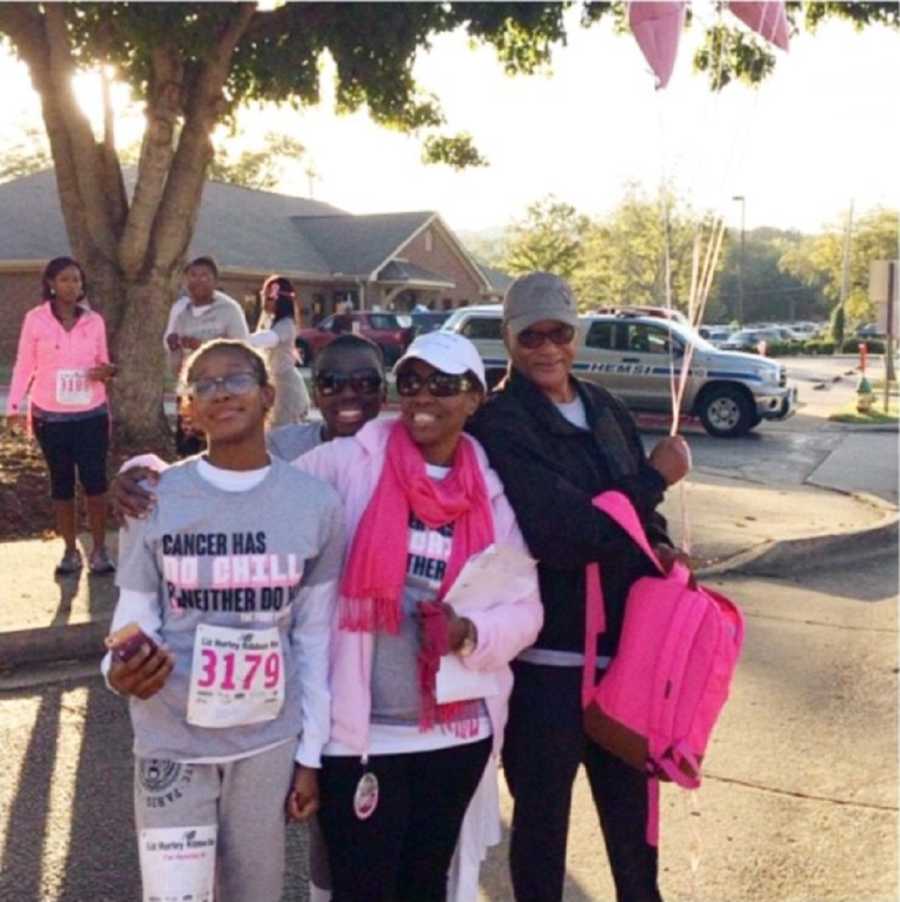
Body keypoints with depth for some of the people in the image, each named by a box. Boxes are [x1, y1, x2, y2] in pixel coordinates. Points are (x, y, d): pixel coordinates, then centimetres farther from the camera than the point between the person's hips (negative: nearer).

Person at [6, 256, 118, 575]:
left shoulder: (94, 321, 2)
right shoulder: (35, 319, -3)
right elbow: (24, 366, 0)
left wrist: (108, 371, -12)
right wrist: (15, 406, -8)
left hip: (91, 415, 1)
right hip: (50, 417, -1)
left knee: (95, 480, -2)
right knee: (61, 482, 8)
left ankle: (99, 549, 10)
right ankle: (70, 550, 18)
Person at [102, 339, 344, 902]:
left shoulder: (316, 504, -4)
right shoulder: (154, 500, -7)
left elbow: (314, 637, 2)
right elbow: (134, 620, -2)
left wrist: (310, 754, 4)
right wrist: (122, 668, -25)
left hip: (269, 741, 2)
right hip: (174, 743, -1)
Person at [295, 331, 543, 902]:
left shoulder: (492, 492, 1)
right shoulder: (348, 464, -8)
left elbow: (525, 609, 1)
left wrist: (471, 633, -18)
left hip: (458, 731, 3)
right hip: (361, 732, -3)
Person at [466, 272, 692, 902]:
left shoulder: (606, 410, 7)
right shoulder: (498, 425, -15)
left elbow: (640, 513, 16)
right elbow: (566, 532, -24)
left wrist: (659, 550, -7)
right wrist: (657, 477, -13)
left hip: (623, 645, 6)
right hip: (546, 656, -6)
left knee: (630, 804, 21)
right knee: (542, 814, 12)